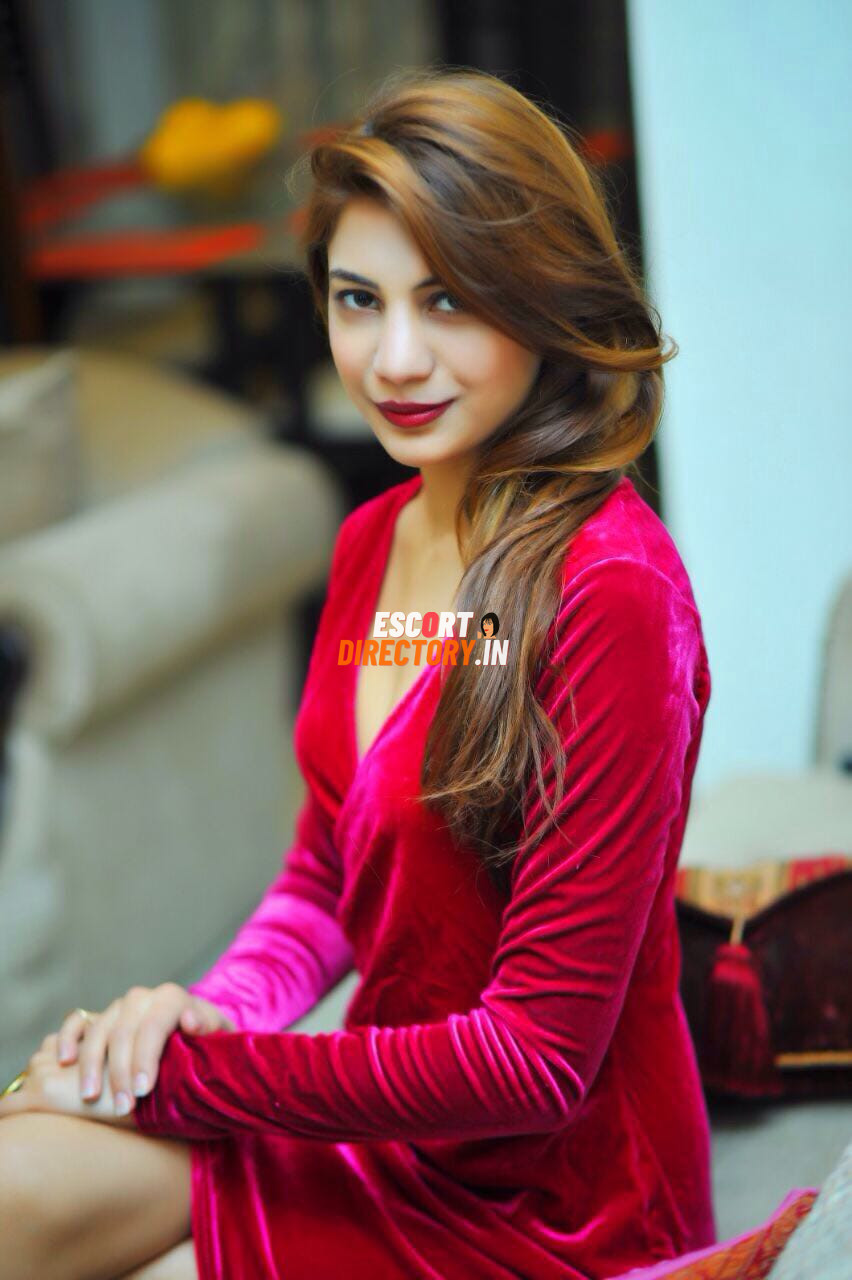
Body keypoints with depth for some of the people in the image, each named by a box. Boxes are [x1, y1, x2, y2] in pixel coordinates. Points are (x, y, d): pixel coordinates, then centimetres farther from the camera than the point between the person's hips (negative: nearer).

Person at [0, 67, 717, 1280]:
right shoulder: (373, 542, 4)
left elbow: (540, 1055, -21)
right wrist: (204, 1012, -8)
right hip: (388, 1126, 6)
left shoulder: (611, 590, -22)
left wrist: (175, 1074, -17)